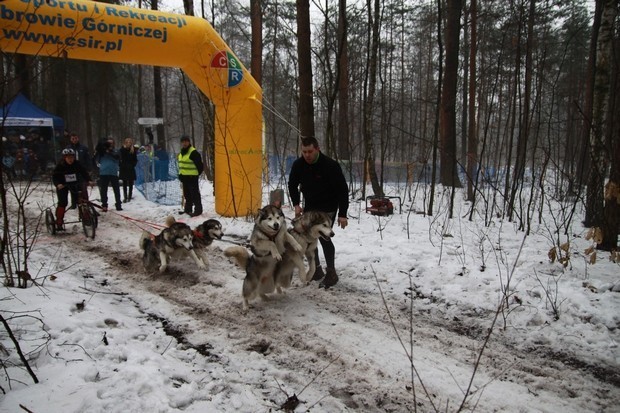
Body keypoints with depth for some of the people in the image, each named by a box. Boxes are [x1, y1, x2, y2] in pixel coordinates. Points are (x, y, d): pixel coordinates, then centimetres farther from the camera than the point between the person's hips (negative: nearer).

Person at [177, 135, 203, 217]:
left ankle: (198, 210, -3)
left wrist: (196, 174, -6)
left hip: (192, 177, -9)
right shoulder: (181, 153, 15)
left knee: (195, 194, -6)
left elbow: (200, 165, -13)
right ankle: (188, 209, 25)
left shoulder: (194, 152, -14)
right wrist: (180, 174, 17)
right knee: (187, 194, 16)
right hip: (184, 177, 9)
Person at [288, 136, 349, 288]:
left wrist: (342, 214, -22)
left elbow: (342, 190, -21)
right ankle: (316, 270, 22)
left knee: (324, 237, -14)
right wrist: (296, 204, -7)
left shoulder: (330, 165, -26)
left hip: (328, 207, -6)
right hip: (310, 206, 6)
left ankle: (331, 273, 0)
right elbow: (292, 185, 5)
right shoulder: (298, 164, -12)